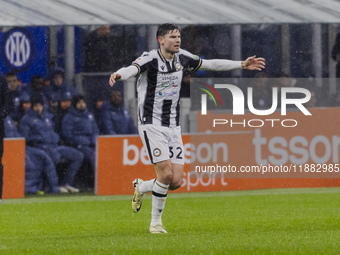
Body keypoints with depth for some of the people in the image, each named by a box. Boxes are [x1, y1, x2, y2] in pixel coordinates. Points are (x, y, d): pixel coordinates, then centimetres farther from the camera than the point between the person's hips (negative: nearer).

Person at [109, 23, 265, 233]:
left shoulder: (181, 57, 5)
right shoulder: (150, 59, -14)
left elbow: (209, 64, 19)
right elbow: (132, 69, -35)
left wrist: (242, 65, 21)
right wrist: (119, 75, -59)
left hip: (173, 127, 6)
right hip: (152, 126, -6)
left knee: (176, 181, -3)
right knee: (166, 174, -16)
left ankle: (141, 187, 26)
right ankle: (156, 222, 3)